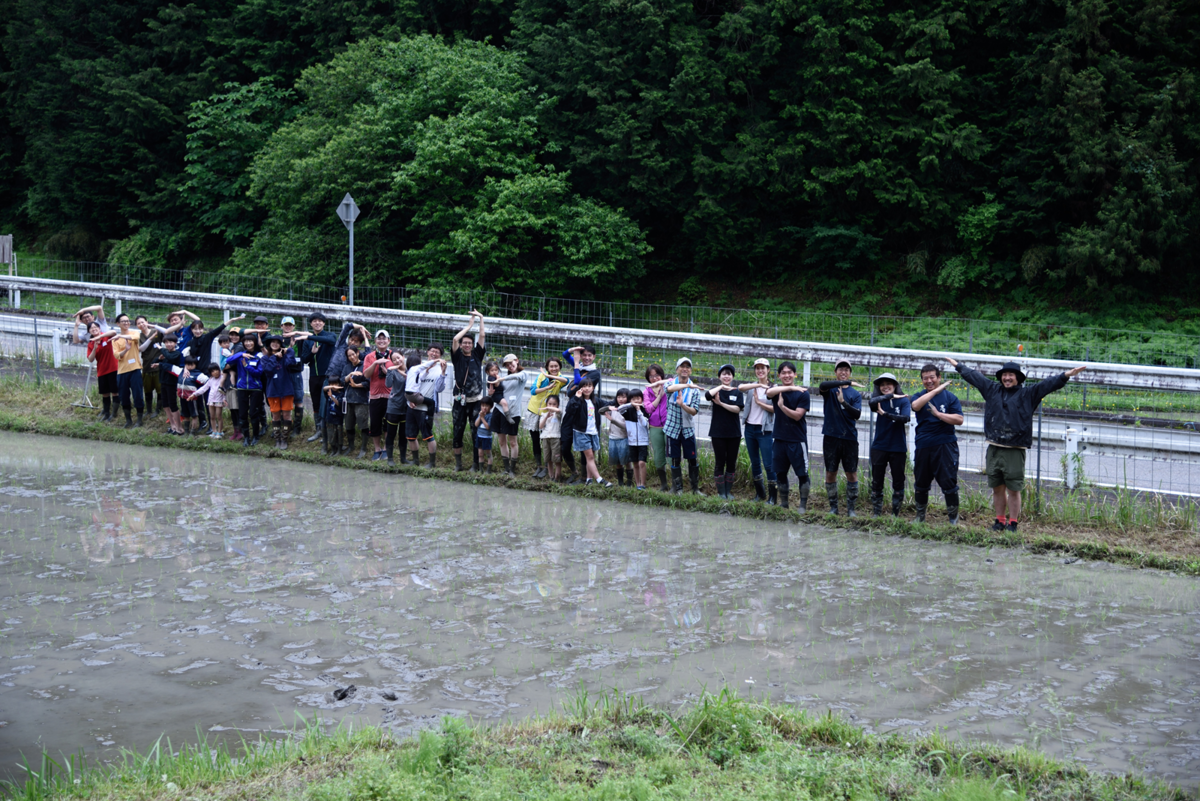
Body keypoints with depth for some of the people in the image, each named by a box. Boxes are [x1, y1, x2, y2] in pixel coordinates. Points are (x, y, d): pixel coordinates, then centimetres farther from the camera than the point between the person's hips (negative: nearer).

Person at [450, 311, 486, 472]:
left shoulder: (477, 355, 9)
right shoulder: (457, 357, 5)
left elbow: (482, 337, 2)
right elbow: (455, 339, -8)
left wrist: (481, 319, 0)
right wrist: (469, 325, -2)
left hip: (476, 401, 0)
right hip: (460, 401, 0)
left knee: (477, 433, -1)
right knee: (457, 433, 4)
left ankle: (475, 464, 5)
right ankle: (458, 463, 16)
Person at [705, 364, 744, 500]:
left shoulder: (737, 392, 5)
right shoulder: (716, 391, 2)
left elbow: (737, 409, -11)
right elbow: (707, 395, -22)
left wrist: (721, 403, -17)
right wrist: (721, 387, -24)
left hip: (734, 433, 2)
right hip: (718, 433, -2)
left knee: (731, 463, 7)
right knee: (720, 462, 1)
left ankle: (729, 491, 16)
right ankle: (721, 492, 7)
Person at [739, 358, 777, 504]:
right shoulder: (752, 386, 7)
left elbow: (775, 409, -11)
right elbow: (740, 387, -16)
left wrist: (759, 402, -14)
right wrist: (759, 385, -26)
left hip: (765, 430, -5)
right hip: (750, 428, 5)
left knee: (768, 465, -6)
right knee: (755, 463, 13)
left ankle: (772, 497, 1)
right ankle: (759, 494, 25)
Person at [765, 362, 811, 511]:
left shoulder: (803, 393, -3)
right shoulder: (777, 390, 4)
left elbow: (797, 415, -10)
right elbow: (769, 392, -21)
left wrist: (782, 406, -22)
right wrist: (790, 388, -32)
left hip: (797, 440, -4)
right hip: (780, 438, 4)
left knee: (802, 473, -5)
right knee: (780, 473, 12)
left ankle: (803, 505, 4)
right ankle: (783, 504, 25)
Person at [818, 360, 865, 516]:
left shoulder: (855, 394, 7)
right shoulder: (829, 390, 4)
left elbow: (857, 414, -6)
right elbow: (823, 385, -22)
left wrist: (843, 402, -22)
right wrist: (847, 383, -30)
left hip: (849, 438, 1)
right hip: (831, 437, 0)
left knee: (852, 474, 1)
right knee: (830, 473, 3)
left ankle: (851, 509, 7)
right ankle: (833, 507, 14)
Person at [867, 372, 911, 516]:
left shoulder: (903, 400, -1)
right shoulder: (879, 400, 1)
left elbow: (905, 418, -19)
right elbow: (871, 402, -24)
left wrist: (886, 414, -28)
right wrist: (890, 396, -32)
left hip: (898, 448, -1)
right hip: (879, 447, 1)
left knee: (898, 482, 5)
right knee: (876, 482, 5)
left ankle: (895, 514, 15)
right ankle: (876, 514, 14)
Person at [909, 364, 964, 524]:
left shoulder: (949, 396, 4)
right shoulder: (919, 396, 8)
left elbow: (959, 420, -6)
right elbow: (915, 405, -18)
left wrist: (938, 414, -15)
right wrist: (937, 390, -19)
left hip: (945, 446, -3)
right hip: (923, 447, 3)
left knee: (948, 483, -5)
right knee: (920, 484, 11)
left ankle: (953, 517, 9)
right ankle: (920, 516, 27)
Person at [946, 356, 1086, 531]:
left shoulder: (1028, 394, 3)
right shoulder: (992, 390, 14)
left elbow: (1048, 384, -4)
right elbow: (973, 376, 24)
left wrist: (1068, 374, -15)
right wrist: (957, 365, 34)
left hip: (1015, 451, -4)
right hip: (994, 449, 4)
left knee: (1013, 489, -2)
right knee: (997, 488, 11)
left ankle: (1013, 522, 6)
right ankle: (1000, 520, 21)